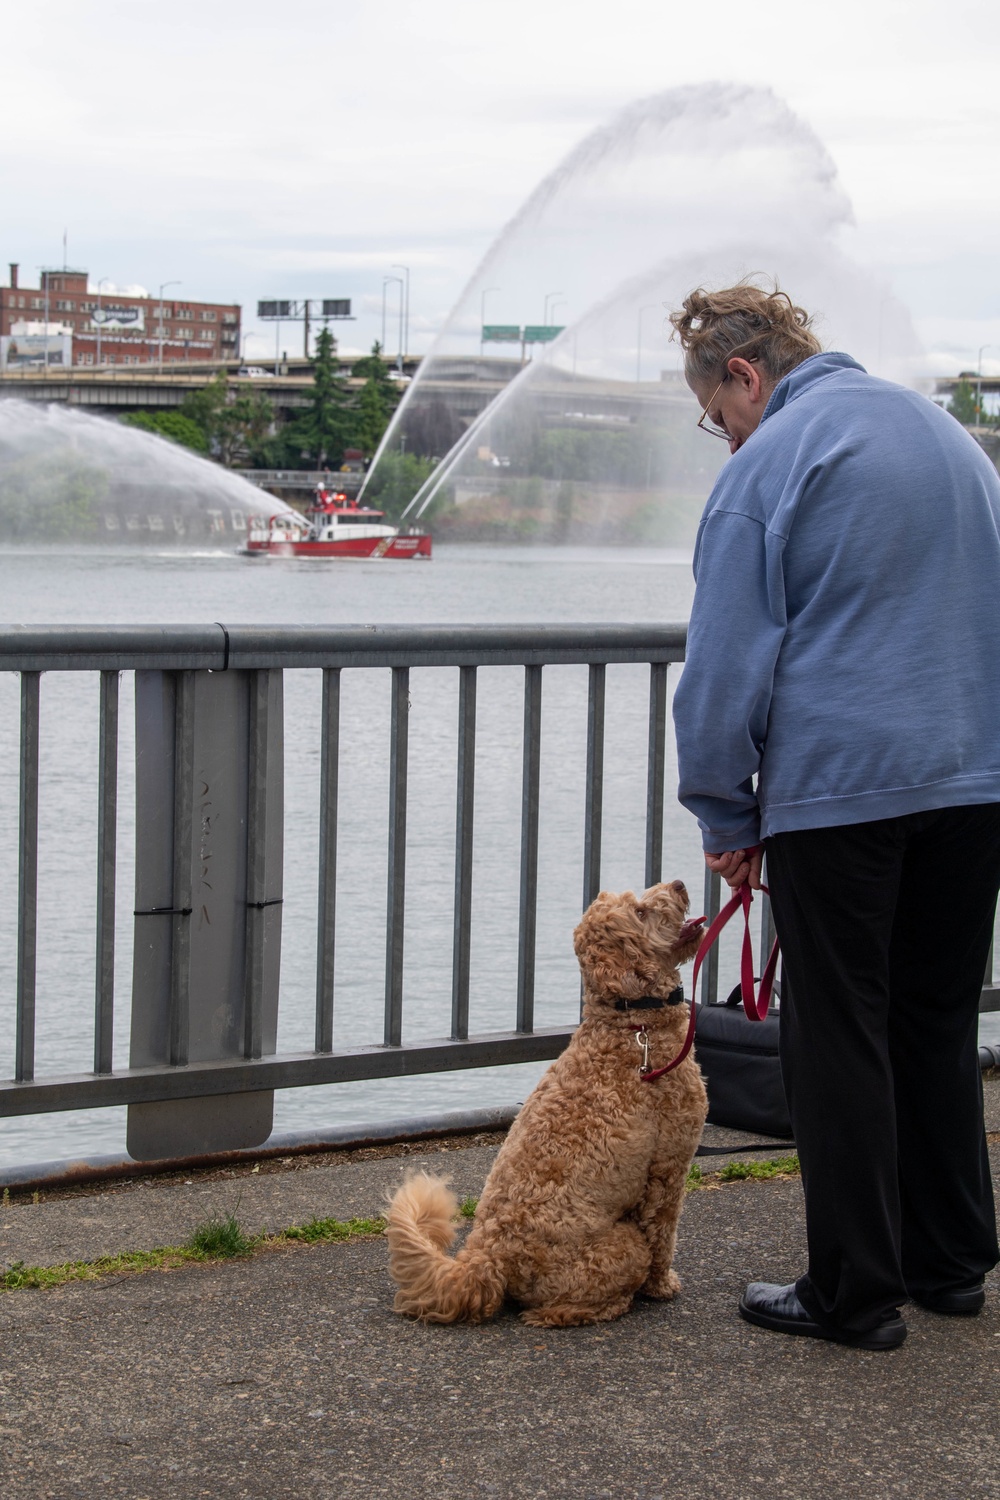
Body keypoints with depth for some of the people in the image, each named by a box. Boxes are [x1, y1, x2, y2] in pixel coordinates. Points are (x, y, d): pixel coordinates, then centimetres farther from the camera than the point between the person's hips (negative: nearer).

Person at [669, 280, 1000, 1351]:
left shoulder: (764, 468, -7)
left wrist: (725, 819, 1)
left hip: (838, 789, -7)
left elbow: (727, 669, -8)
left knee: (840, 1042, 1)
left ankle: (857, 1294, 5)